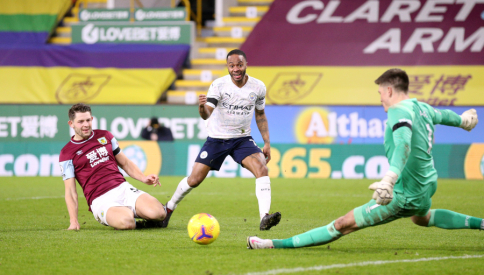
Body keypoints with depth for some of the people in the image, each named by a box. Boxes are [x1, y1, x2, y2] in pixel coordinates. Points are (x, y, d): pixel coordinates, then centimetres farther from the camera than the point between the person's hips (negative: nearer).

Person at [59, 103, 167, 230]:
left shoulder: (105, 136, 16)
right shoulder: (67, 154, 3)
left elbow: (125, 163, 24)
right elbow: (70, 191, -2)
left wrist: (144, 178, 5)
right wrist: (74, 221, -15)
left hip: (124, 189, 4)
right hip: (100, 200, -4)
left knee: (158, 213, -22)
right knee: (125, 221, -36)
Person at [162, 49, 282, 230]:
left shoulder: (258, 87, -6)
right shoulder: (219, 85, -16)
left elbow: (260, 115, 10)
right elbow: (206, 115, -25)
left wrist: (267, 143, 5)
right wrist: (202, 107, -49)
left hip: (242, 139, 2)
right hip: (216, 139, -2)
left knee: (262, 168, -24)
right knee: (194, 179, -1)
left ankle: (264, 218, -30)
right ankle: (169, 208, 26)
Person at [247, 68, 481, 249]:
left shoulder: (400, 112, -20)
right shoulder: (422, 108, 7)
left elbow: (403, 144, -39)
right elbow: (441, 115, 31)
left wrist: (390, 178, -55)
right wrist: (461, 119, 55)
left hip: (405, 195, -9)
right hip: (428, 185, 9)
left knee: (344, 224, -11)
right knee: (422, 218, 44)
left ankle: (278, 244, -11)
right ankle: (478, 224, 46)